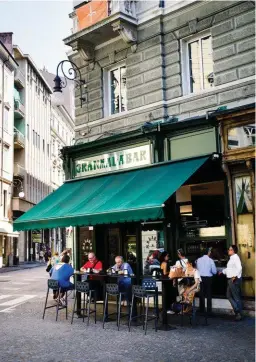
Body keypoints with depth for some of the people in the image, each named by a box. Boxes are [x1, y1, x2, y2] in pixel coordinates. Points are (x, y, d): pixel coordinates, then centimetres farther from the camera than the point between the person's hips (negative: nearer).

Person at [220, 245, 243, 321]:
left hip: (234, 280, -10)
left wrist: (235, 276, -26)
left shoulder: (235, 258, -14)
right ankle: (237, 310, 22)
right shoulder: (231, 258, 15)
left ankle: (239, 314, 8)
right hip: (230, 280, 10)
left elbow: (239, 268, -25)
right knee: (229, 295, 15)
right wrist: (223, 271, 20)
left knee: (236, 297, -2)